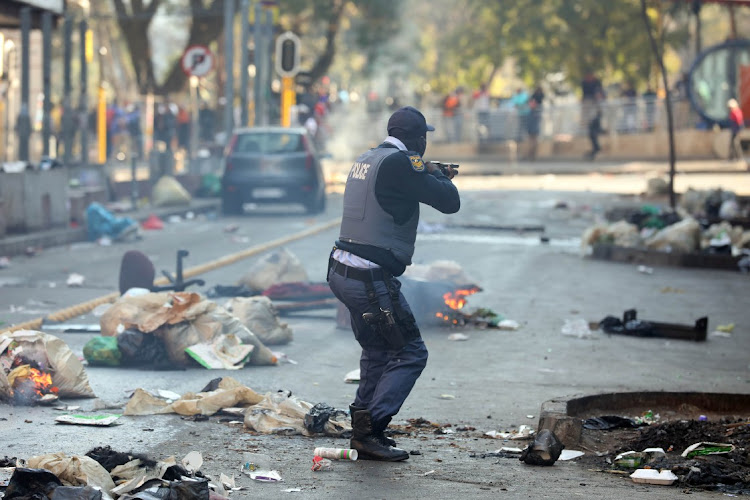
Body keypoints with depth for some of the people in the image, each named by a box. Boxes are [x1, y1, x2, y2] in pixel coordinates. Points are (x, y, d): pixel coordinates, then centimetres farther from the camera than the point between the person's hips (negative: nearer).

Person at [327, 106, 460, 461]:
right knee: (409, 353, -3)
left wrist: (431, 176, 33)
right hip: (372, 279, -9)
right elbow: (449, 202, -12)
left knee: (377, 351, 21)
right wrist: (438, 177, 8)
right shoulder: (398, 163, -14)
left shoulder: (366, 160, 13)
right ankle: (369, 429, -9)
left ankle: (364, 430, 21)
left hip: (342, 272, 9)